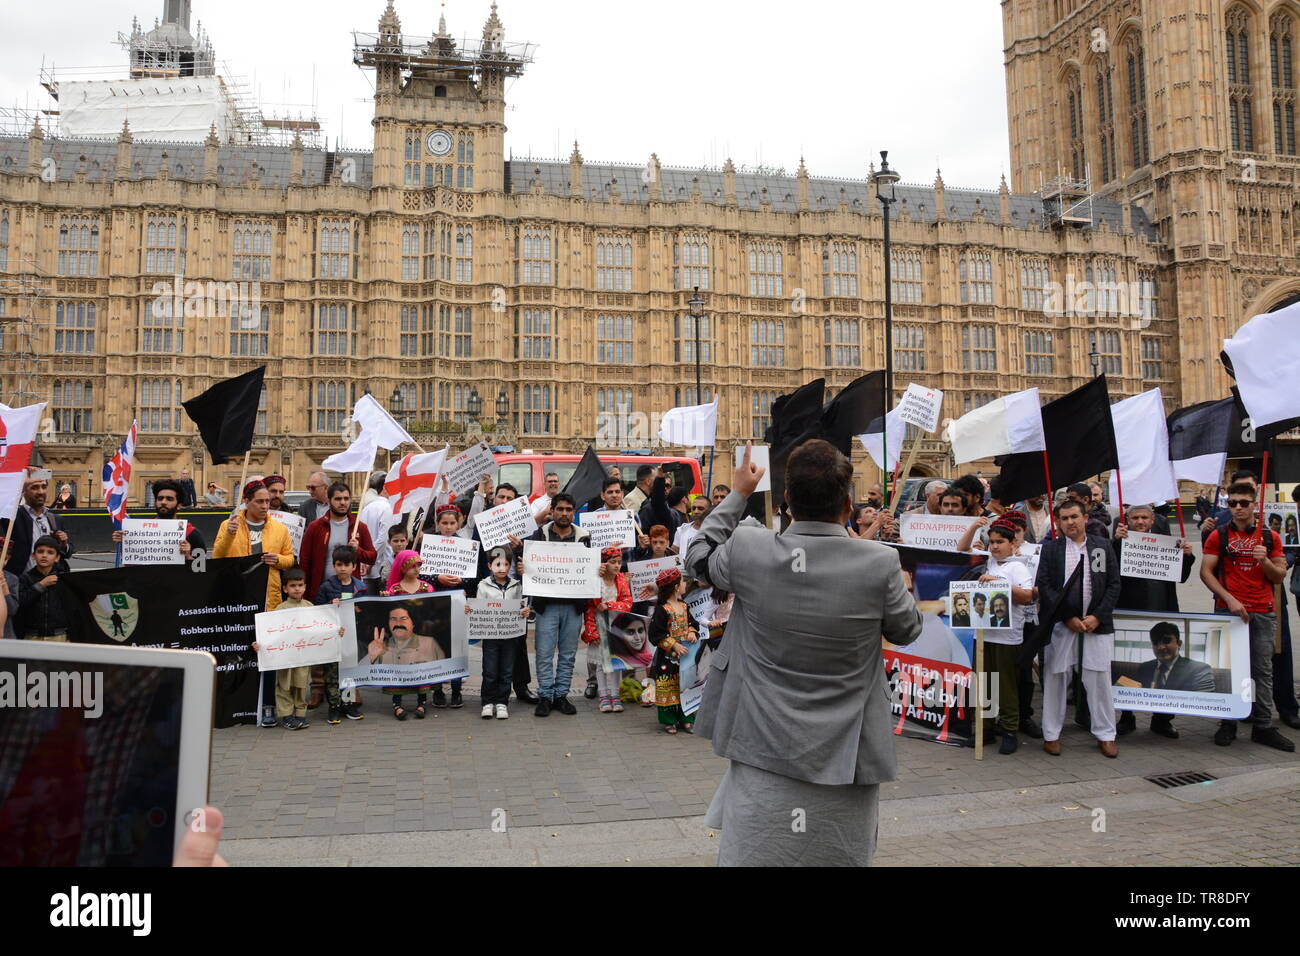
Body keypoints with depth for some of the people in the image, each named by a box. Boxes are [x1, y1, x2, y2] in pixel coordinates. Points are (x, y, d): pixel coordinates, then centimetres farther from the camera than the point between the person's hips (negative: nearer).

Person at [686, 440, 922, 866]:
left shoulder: (748, 550, -12)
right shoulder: (880, 563, -15)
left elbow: (698, 558, 11)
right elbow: (907, 629, 4)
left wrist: (737, 494, 19)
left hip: (764, 755, 0)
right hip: (845, 762, 0)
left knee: (750, 855, 13)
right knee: (842, 857, 18)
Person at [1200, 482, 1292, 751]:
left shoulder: (1270, 537, 10)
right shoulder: (1218, 536, 5)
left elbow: (1279, 577, 11)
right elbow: (1206, 572, 0)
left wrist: (1265, 560, -10)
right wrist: (1230, 599, -11)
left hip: (1263, 613, 2)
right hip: (1228, 609, -2)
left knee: (1263, 670, 3)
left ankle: (1263, 726, 10)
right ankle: (1228, 724, 10)